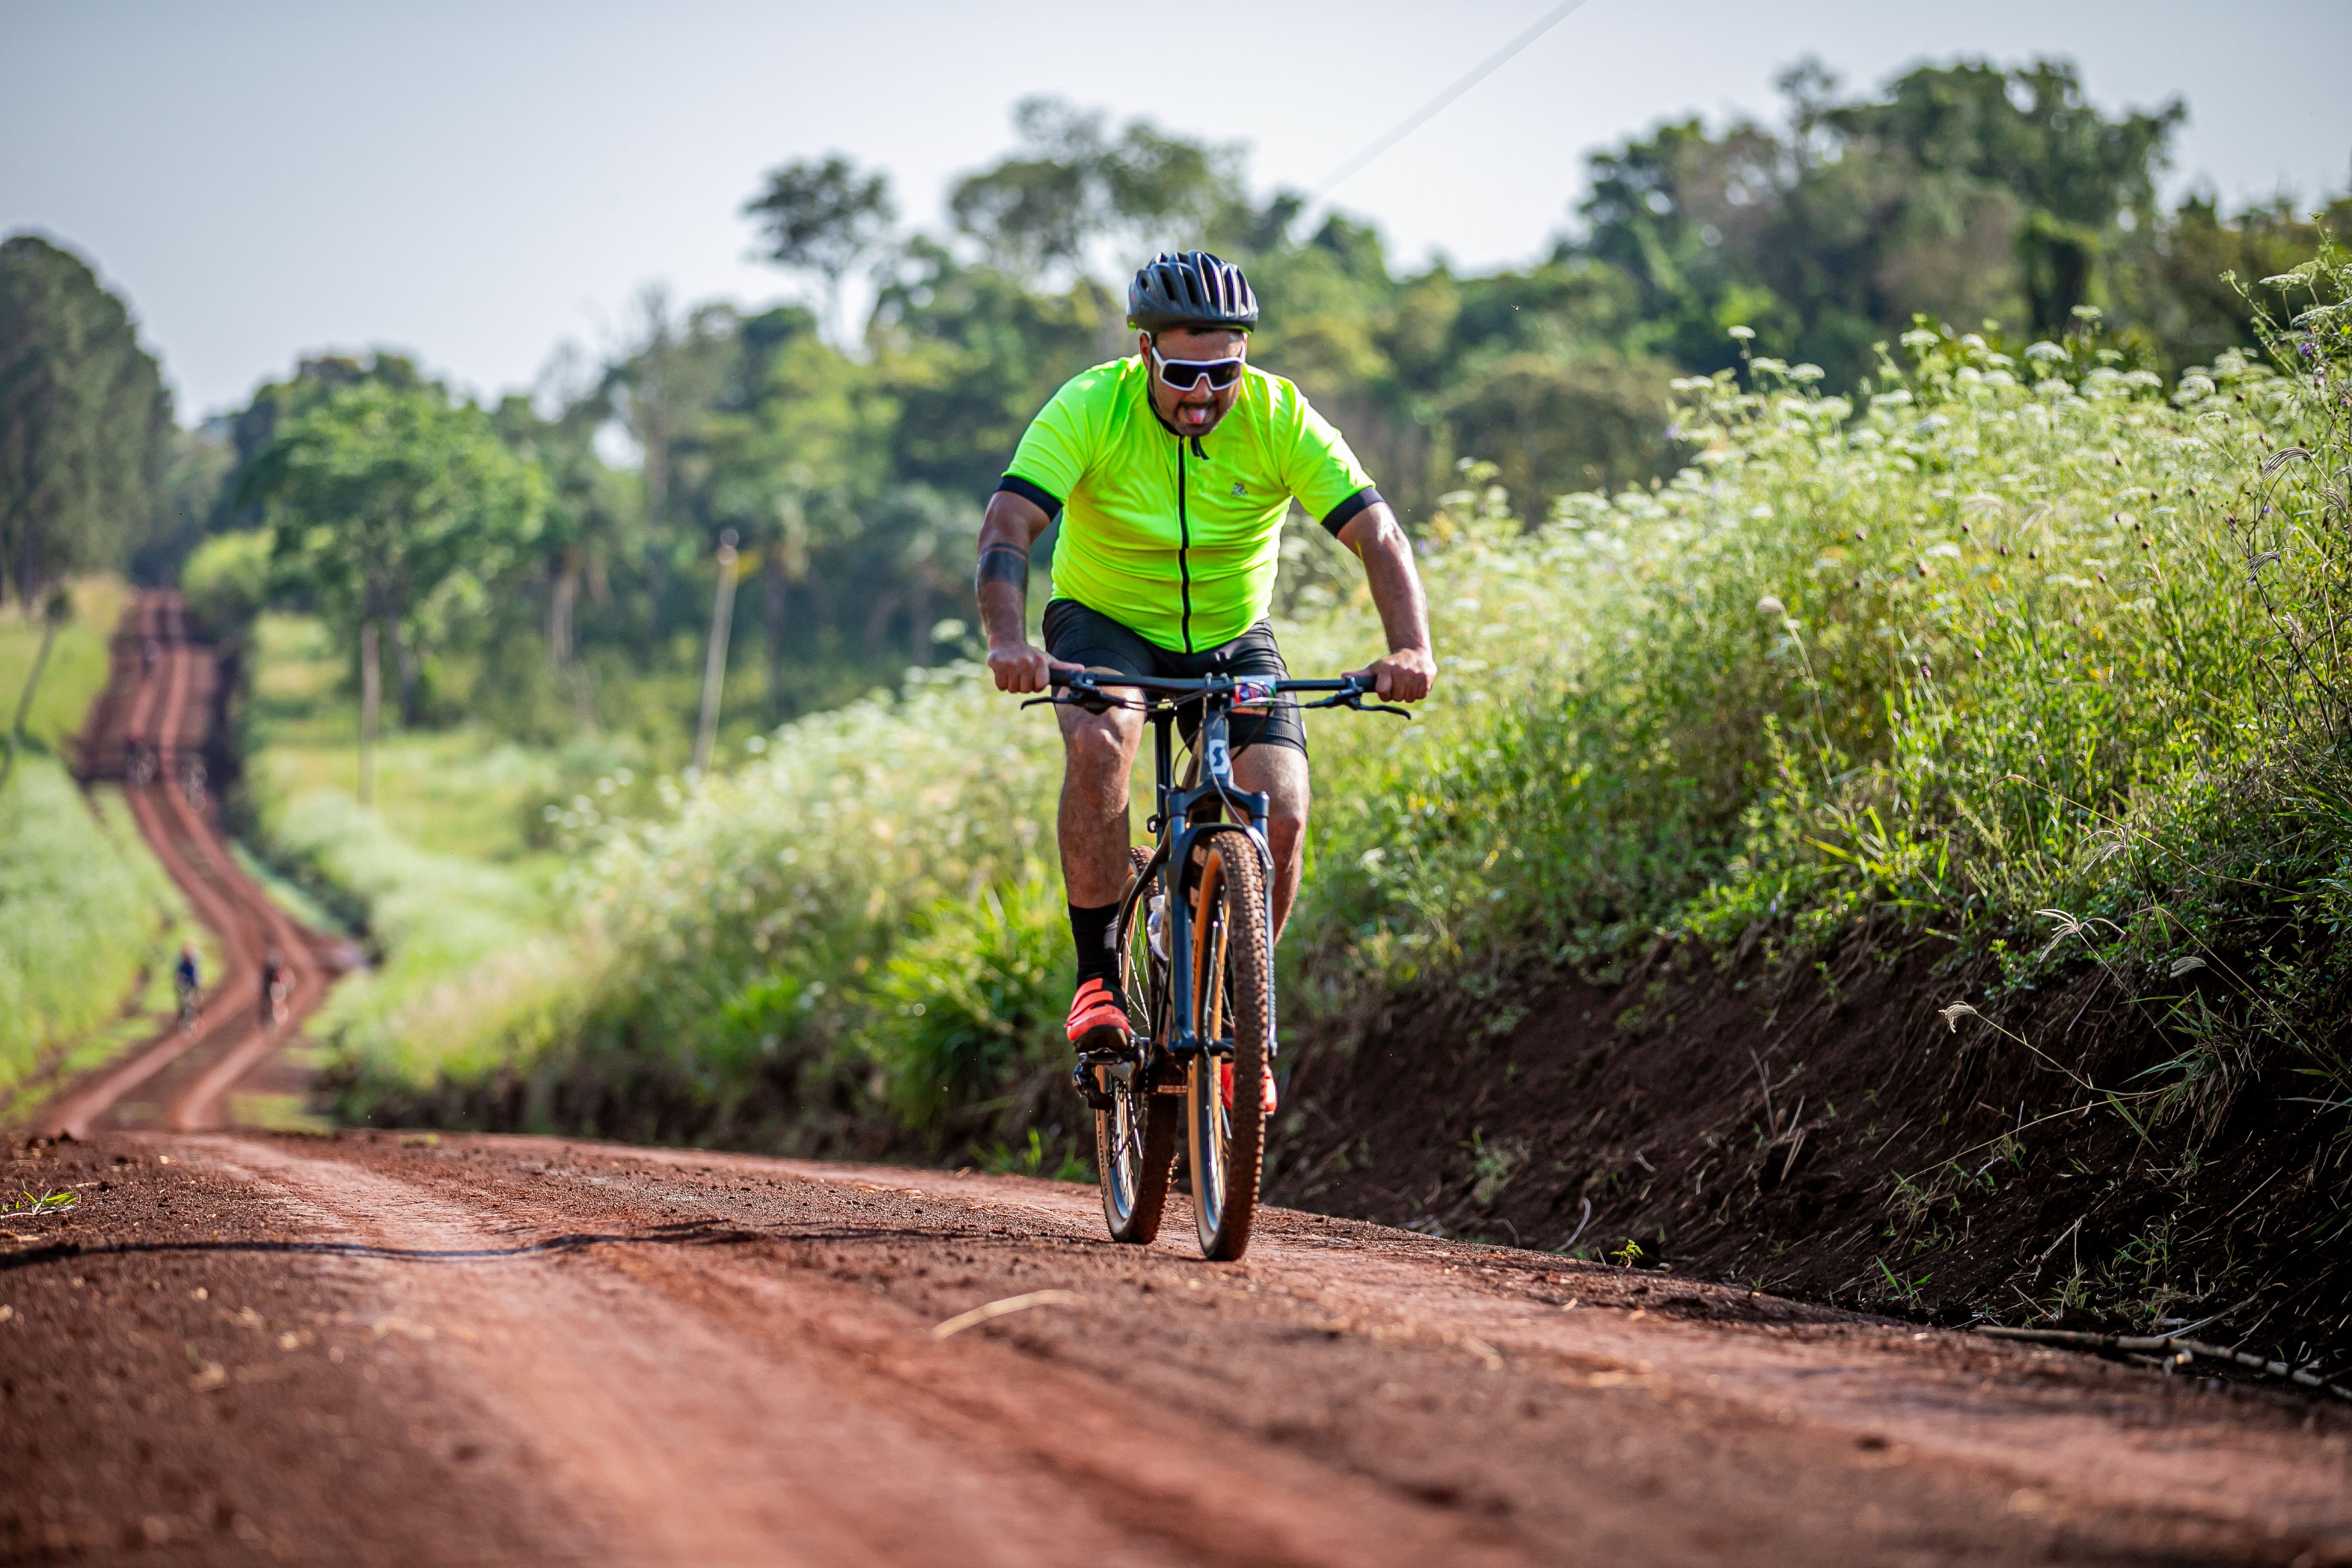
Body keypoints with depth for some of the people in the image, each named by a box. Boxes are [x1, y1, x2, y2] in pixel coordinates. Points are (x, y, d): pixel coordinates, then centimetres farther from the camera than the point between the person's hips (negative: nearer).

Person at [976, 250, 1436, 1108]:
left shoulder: (1280, 419, -18)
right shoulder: (1090, 409, -23)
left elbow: (1379, 535, -23)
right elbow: (1006, 529, -32)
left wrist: (1410, 649, -41)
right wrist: (1010, 643, -51)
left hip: (1232, 641, 2)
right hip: (1105, 624, -2)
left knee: (1281, 817, -19)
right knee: (1099, 742, -35)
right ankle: (1100, 976, -22)